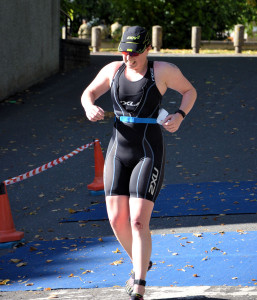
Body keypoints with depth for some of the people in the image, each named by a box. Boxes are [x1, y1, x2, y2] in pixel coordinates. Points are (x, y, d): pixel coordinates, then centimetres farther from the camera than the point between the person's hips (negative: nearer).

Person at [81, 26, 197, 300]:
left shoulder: (162, 71, -4)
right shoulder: (113, 70, 7)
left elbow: (189, 90, 11)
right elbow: (87, 93, 19)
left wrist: (179, 116, -8)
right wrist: (90, 108, -5)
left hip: (149, 155, -5)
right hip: (118, 152, 5)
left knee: (138, 222, -13)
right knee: (117, 220, 3)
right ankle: (140, 263, 32)